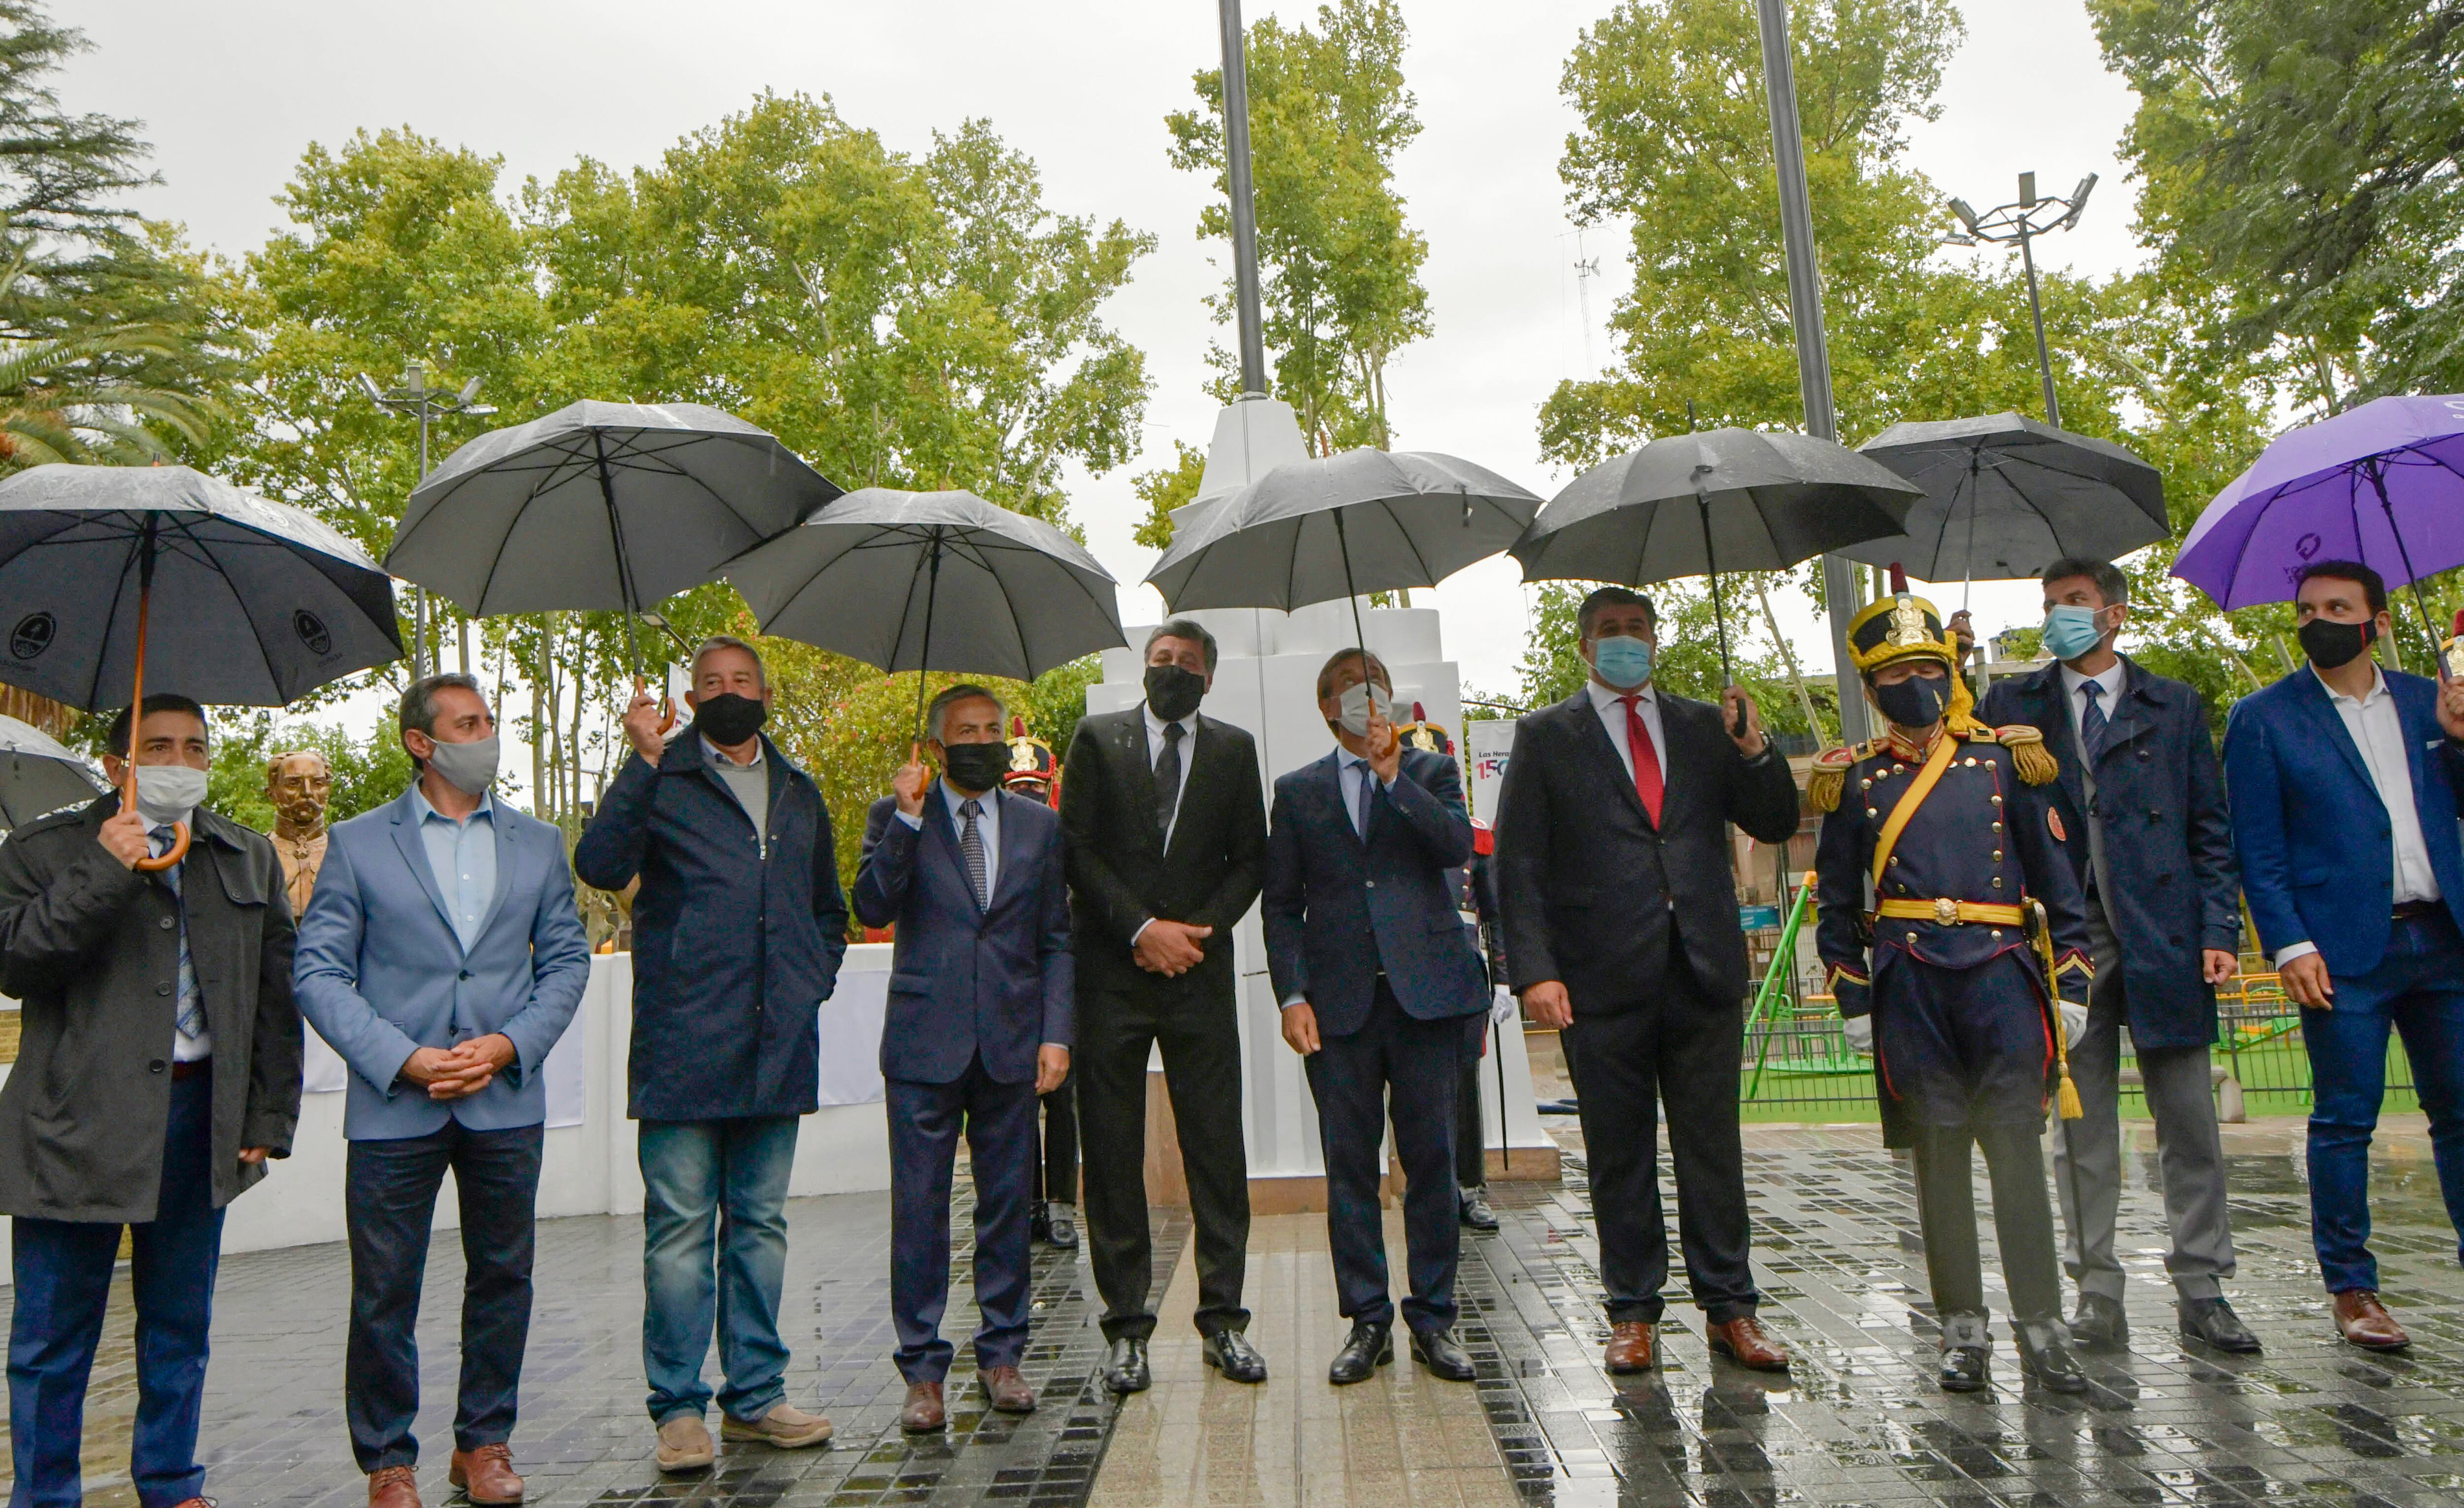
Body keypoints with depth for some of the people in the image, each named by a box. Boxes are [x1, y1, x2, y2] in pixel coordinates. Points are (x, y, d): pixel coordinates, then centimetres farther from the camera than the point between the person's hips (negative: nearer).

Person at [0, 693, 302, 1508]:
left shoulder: (249, 858, 11)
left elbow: (276, 997, 11)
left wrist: (270, 1117, 5)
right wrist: (103, 874, -18)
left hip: (200, 1118, 3)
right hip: (77, 1123, -3)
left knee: (179, 1325, 13)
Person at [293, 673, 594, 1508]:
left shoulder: (538, 843, 10)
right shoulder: (356, 843, 3)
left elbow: (566, 960, 9)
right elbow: (318, 973, -2)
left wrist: (507, 1045, -7)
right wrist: (407, 1060, -12)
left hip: (506, 1100, 2)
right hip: (393, 1104, -2)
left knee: (502, 1279, 10)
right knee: (384, 1292, 5)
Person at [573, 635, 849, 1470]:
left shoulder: (800, 793, 18)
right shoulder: (661, 780, 4)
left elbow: (828, 908, 28)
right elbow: (600, 865, -15)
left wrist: (813, 980, 13)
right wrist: (642, 760, -18)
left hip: (778, 1048, 5)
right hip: (684, 1047, -4)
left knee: (760, 1223, 11)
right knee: (680, 1228, 0)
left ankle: (755, 1397, 20)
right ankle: (679, 1408, 10)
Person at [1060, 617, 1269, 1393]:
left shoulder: (1234, 749, 11)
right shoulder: (1098, 738, 7)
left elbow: (1250, 857, 8)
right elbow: (1076, 849, 0)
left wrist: (1197, 928, -7)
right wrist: (1141, 928, -10)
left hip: (1199, 972, 1)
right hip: (1111, 972, -1)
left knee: (1217, 1147, 1)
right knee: (1112, 1151, 2)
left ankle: (1223, 1317, 13)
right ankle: (1126, 1326, 12)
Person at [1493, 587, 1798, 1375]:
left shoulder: (1704, 725, 14)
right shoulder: (1546, 736, 5)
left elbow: (1775, 824, 12)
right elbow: (1518, 865, -1)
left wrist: (1754, 751, -6)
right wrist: (1535, 970, -11)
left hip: (1705, 970, 2)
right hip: (1604, 979, -2)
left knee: (1713, 1146, 8)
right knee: (1619, 1152, 7)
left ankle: (1730, 1309, 21)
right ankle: (1633, 1313, 19)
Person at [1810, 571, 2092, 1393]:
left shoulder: (2004, 760, 9)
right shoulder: (1856, 780, 9)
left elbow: (2056, 880, 10)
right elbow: (1836, 903, 12)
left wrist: (2070, 986, 5)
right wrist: (1853, 1002, 6)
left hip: (2001, 972, 0)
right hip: (1909, 984, 0)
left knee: (2016, 1146, -3)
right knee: (1939, 1155, 5)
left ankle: (2041, 1327, 6)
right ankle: (1963, 1330, 14)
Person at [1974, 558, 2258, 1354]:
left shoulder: (2174, 707, 10)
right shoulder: (2013, 704, 11)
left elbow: (2211, 831, 7)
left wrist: (2219, 931, -2)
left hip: (2163, 940, 0)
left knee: (2189, 1124, 5)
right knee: (2080, 1127, 5)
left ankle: (2201, 1291, 16)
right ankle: (2098, 1295, 13)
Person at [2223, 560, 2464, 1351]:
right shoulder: (2263, 719, 0)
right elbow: (2257, 849, -3)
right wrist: (2289, 946, -11)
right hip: (2346, 951, -4)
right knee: (2346, 1120, 2)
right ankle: (2351, 1289, 13)